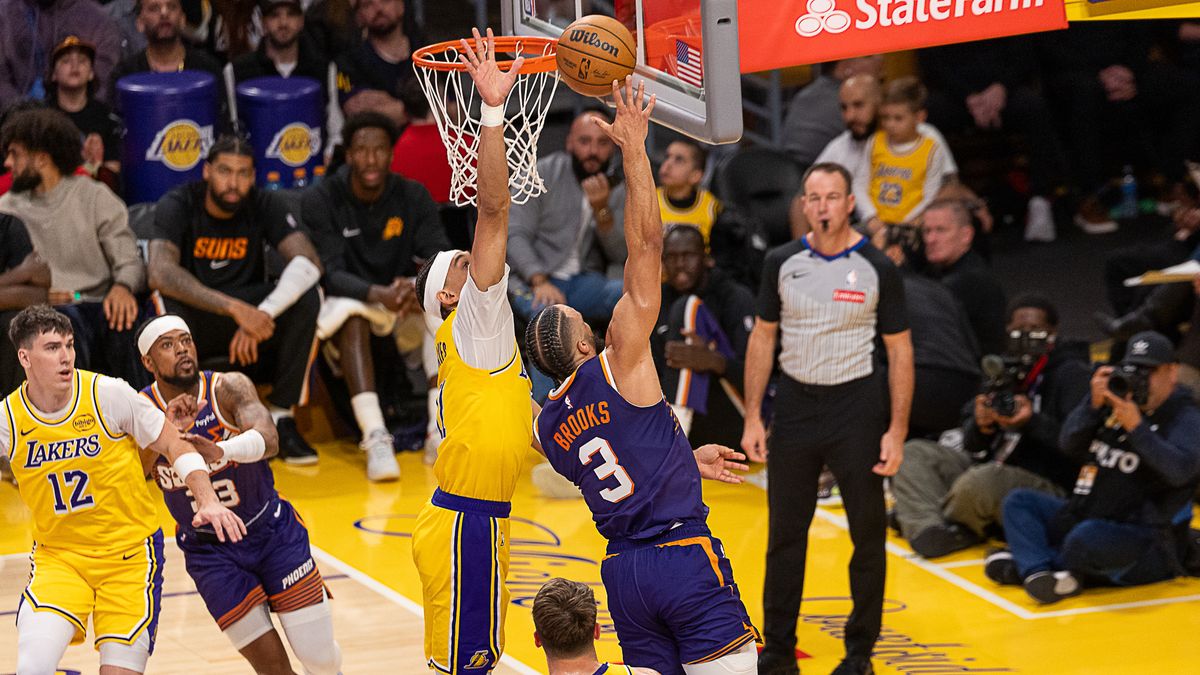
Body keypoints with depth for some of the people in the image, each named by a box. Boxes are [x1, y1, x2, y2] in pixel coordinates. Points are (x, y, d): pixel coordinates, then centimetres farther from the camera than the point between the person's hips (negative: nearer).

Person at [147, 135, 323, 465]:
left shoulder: (266, 206, -8)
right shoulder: (178, 206, -15)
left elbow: (309, 264, -22)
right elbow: (160, 273, -32)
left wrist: (260, 314, -38)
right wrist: (235, 309, -42)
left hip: (247, 309, 3)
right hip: (193, 319, -3)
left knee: (305, 298, -25)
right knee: (167, 304, -38)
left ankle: (281, 417, -16)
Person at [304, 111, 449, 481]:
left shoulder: (413, 197, -3)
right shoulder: (321, 201, -12)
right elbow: (330, 274, -22)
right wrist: (379, 294, -43)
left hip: (403, 303, 3)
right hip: (348, 300, -3)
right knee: (351, 315, -37)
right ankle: (375, 437, -49)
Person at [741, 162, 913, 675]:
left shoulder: (877, 270, -6)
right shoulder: (782, 263, 1)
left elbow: (900, 350, -2)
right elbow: (762, 338, 8)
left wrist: (897, 431, -8)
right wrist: (753, 418, 2)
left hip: (856, 407, -2)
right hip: (795, 405, 2)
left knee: (868, 533, 2)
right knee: (786, 532, 6)